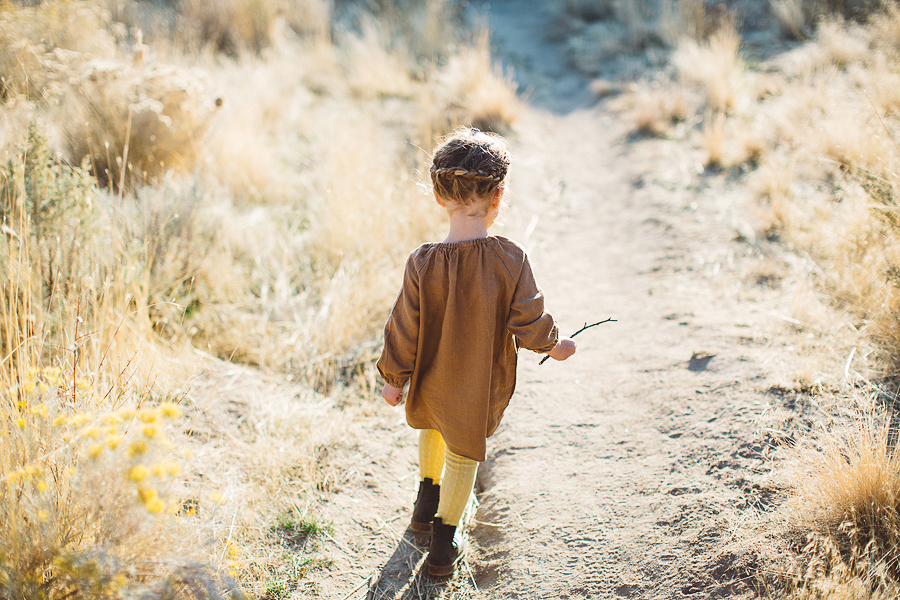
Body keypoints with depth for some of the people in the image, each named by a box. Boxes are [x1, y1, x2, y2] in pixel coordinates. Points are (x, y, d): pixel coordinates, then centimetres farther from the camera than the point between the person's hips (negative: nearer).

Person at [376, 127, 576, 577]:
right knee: (463, 455, 19)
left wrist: (393, 378, 2)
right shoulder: (511, 260, -24)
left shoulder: (423, 263, -22)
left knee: (433, 430, 32)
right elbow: (529, 322, -17)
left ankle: (427, 500, 53)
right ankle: (444, 544, 31)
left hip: (432, 379, 1)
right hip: (483, 386, -1)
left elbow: (404, 330, -13)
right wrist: (554, 346, 5)